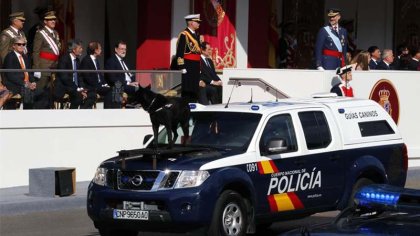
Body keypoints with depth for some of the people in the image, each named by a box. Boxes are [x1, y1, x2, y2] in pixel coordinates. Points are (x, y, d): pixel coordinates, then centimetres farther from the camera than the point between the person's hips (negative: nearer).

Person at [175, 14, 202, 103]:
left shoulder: (196, 34, 17)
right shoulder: (184, 35, -10)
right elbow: (180, 52, -15)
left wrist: (199, 67, 19)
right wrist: (182, 67, -20)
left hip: (196, 66, 8)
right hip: (187, 65, -8)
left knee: (195, 90, 9)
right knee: (187, 90, -8)